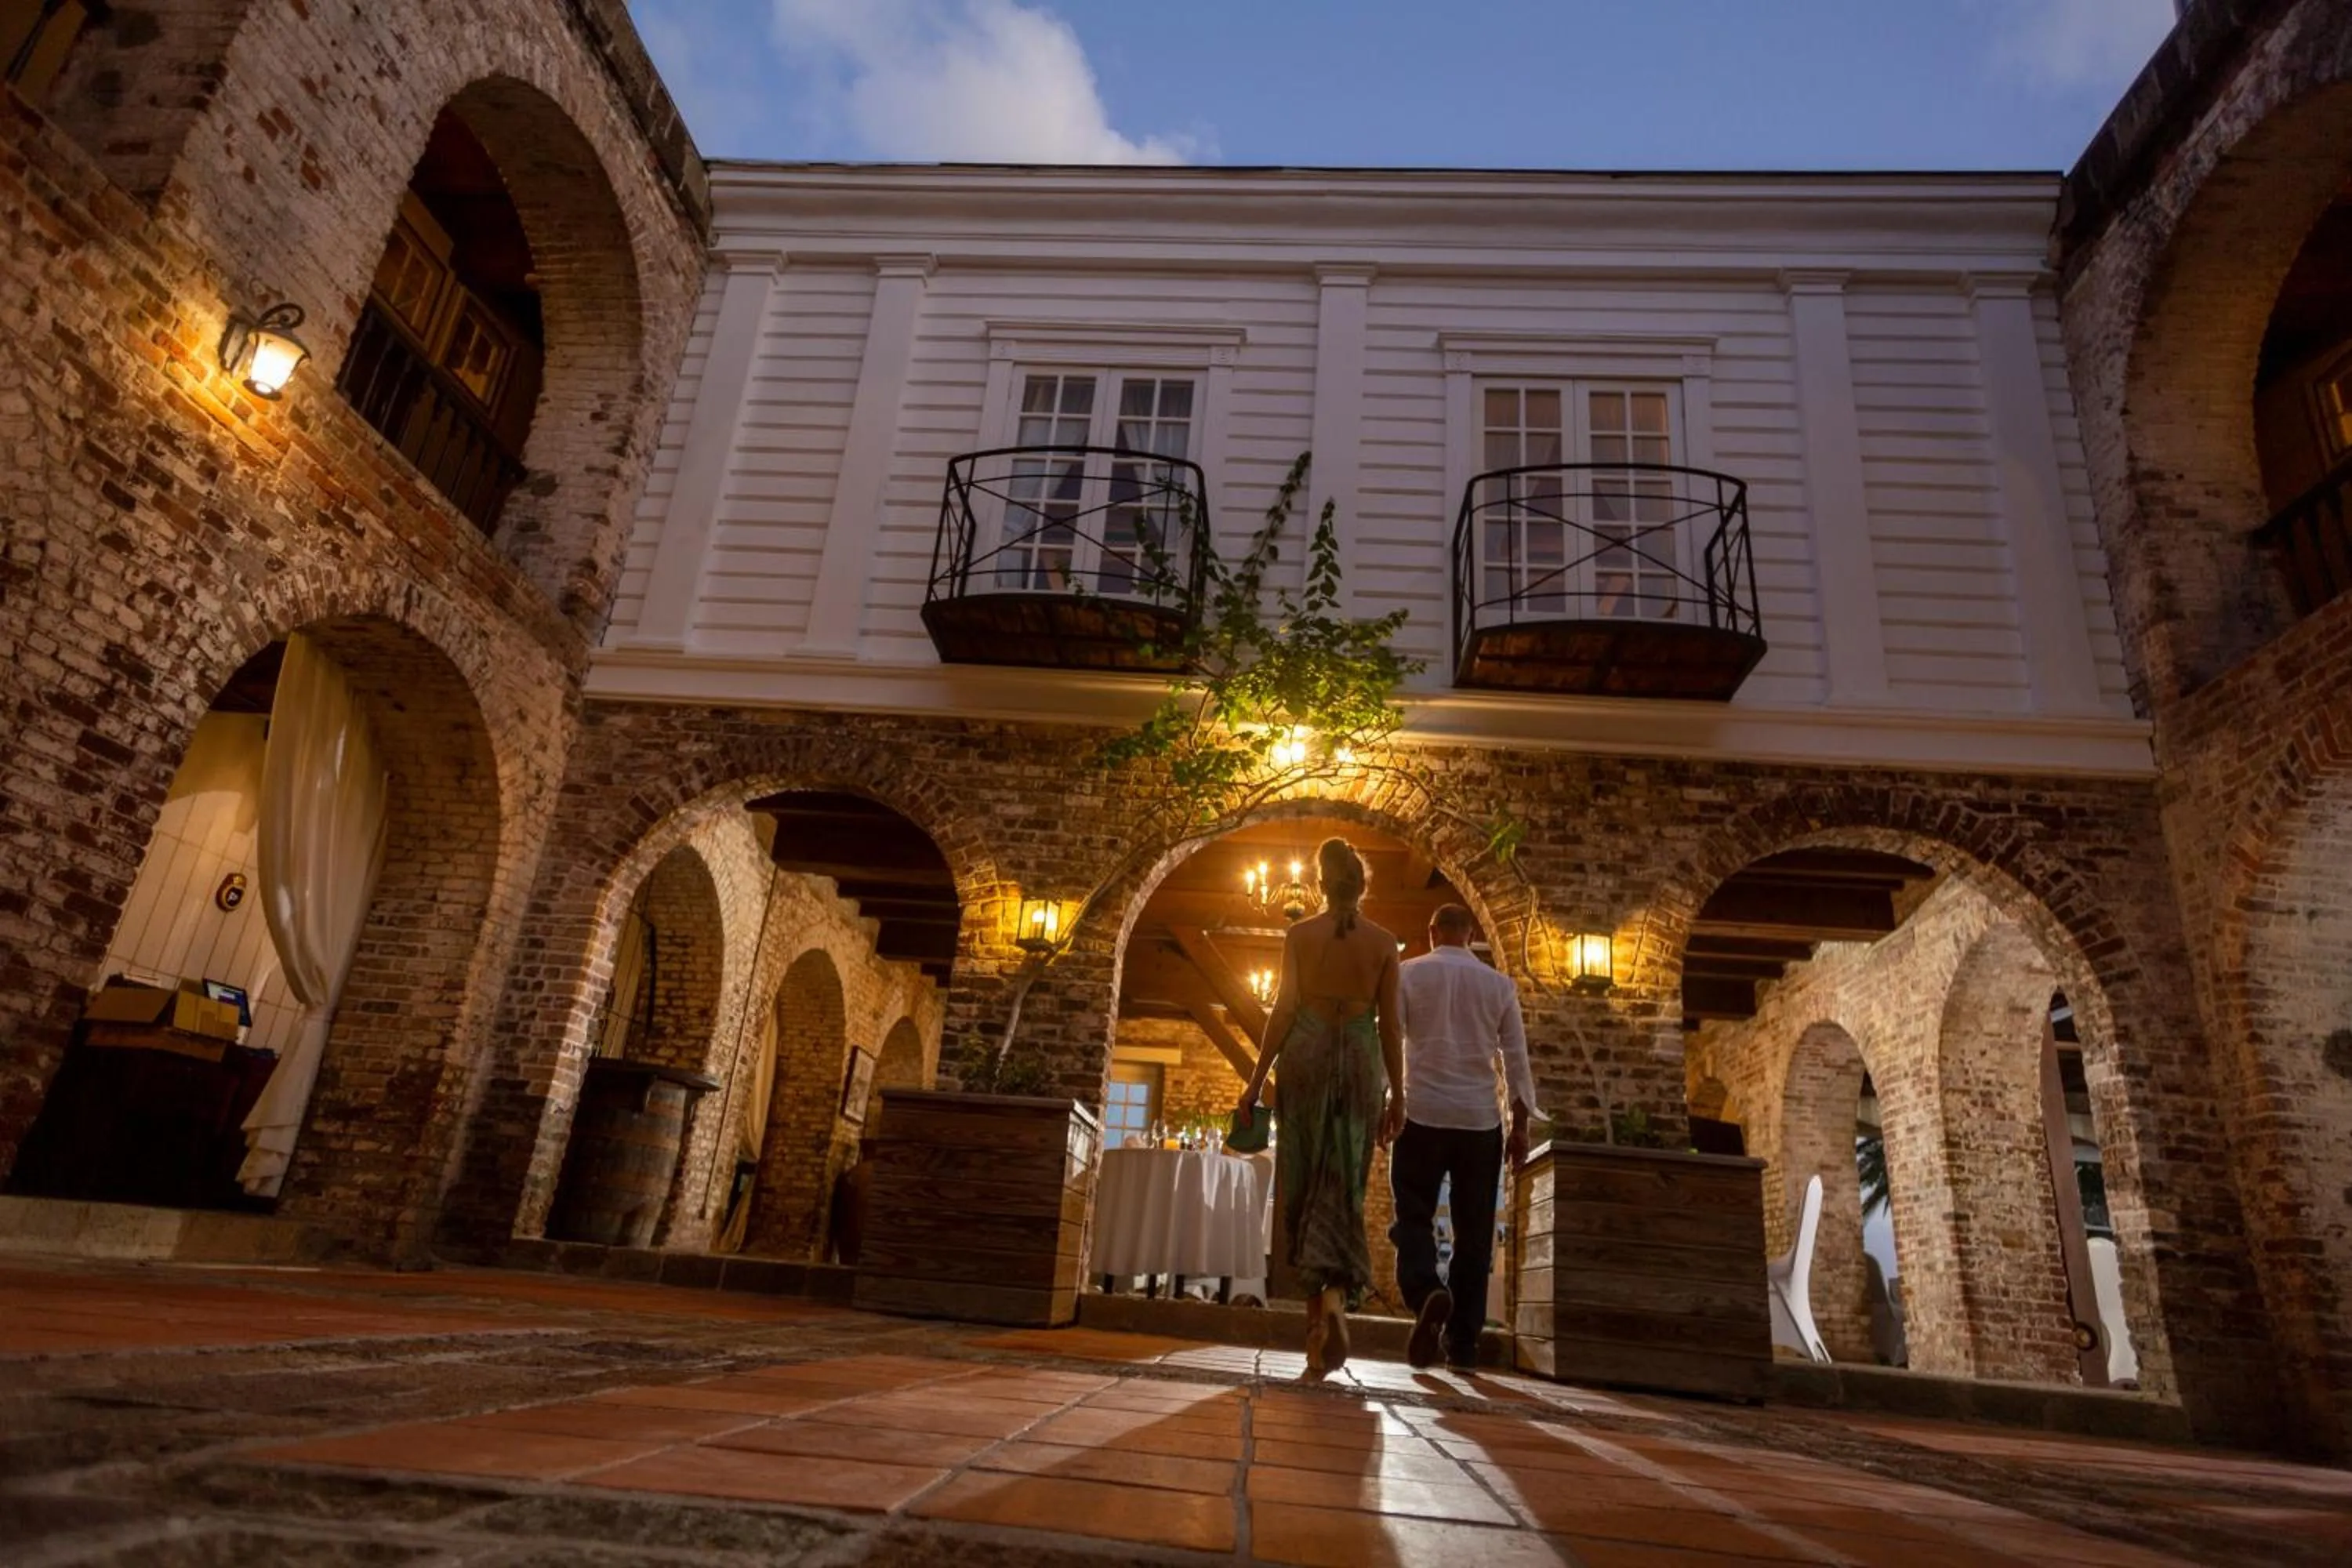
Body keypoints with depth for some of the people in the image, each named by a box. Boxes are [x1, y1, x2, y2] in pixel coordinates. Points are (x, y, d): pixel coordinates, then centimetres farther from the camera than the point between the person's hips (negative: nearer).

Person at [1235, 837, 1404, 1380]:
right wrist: (1397, 1094, 8)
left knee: (1305, 1183, 8)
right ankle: (1336, 1294, -17)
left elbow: (1285, 1008, -3)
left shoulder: (1300, 935, 1)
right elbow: (1389, 1024, 2)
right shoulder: (1384, 943, 3)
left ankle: (1317, 1311, 11)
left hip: (1307, 1054, 0)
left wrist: (1257, 1081, 0)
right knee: (1344, 1187, 5)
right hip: (1361, 1060, 1)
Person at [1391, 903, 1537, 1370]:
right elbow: (1516, 1058, 6)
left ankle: (1427, 1294, -21)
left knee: (1414, 1217, 6)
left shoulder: (1409, 975, 1)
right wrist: (1520, 1124, 10)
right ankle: (1463, 1342, 10)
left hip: (1423, 1115, -2)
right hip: (1480, 1120, 2)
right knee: (1474, 1232, 9)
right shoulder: (1499, 984, 7)